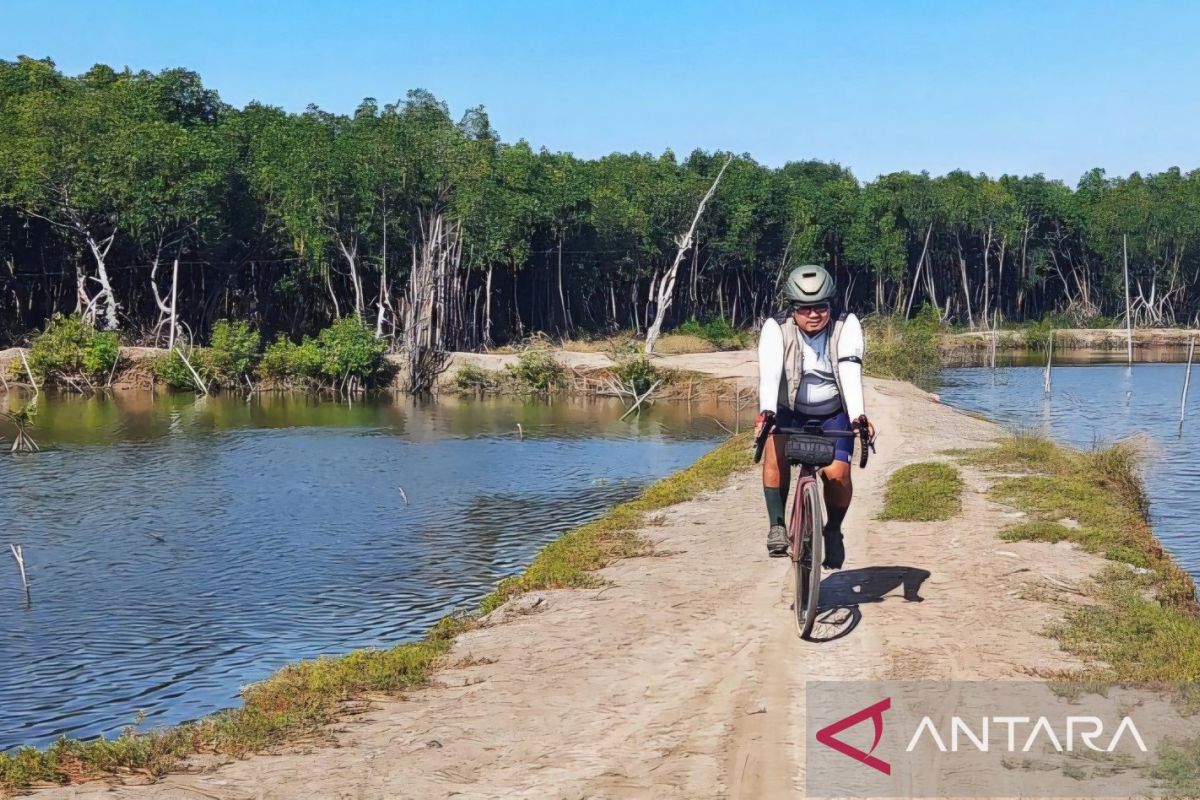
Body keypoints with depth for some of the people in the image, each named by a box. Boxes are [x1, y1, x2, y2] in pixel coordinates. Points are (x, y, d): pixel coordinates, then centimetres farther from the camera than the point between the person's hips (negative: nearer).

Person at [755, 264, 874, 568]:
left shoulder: (846, 326, -18)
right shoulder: (776, 329, -19)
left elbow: (850, 372, -30)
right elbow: (769, 373, -34)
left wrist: (858, 415, -45)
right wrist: (766, 412, -51)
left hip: (834, 415, 0)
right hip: (790, 412, 0)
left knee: (838, 473, -19)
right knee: (775, 449, -30)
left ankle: (833, 531, 9)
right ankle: (777, 526, -19)